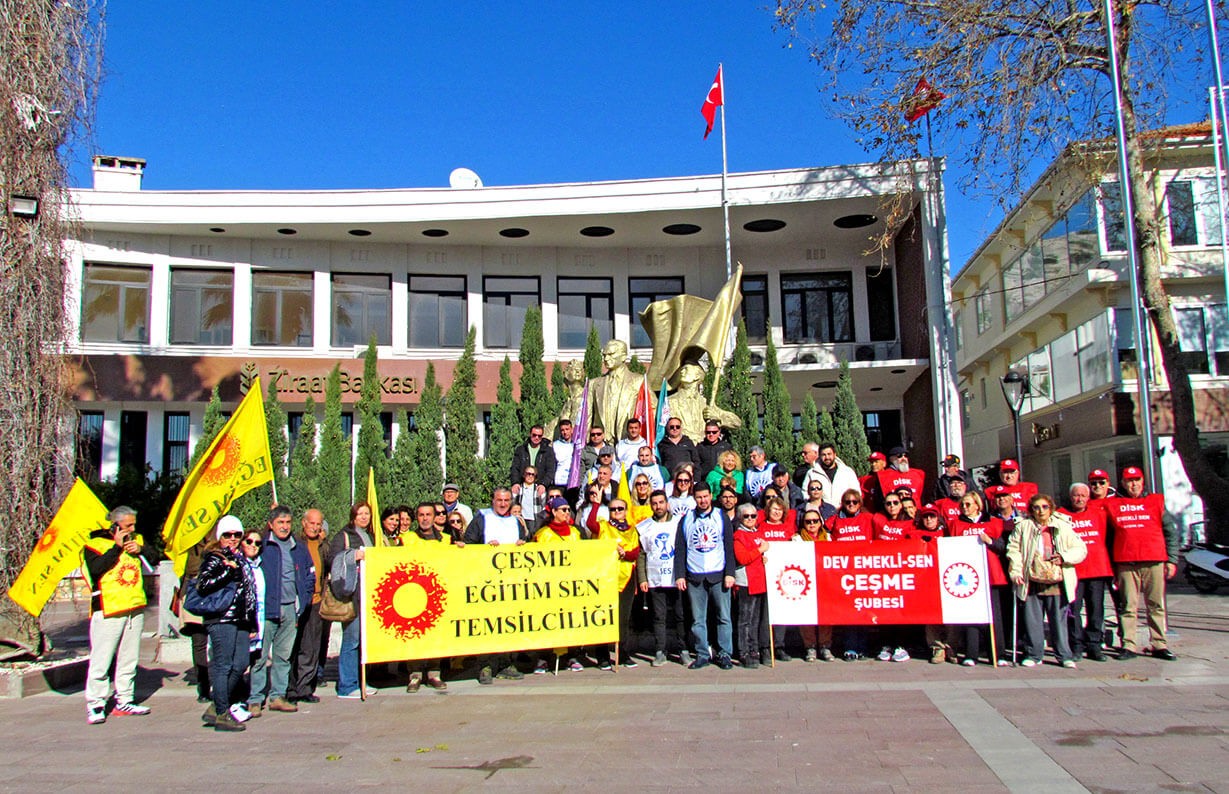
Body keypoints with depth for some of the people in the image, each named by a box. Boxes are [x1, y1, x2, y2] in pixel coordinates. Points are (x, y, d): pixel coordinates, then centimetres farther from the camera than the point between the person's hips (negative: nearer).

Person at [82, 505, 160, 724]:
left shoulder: (136, 540, 15)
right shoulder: (95, 544, -4)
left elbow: (154, 559, 11)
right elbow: (96, 568, -19)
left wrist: (140, 550, -6)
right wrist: (117, 546, -16)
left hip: (135, 609, 6)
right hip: (108, 610, -6)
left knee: (129, 659, 10)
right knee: (101, 661, -6)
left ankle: (124, 702, 17)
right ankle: (95, 706, 0)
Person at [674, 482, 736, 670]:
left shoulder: (722, 517, 6)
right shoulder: (686, 520, 8)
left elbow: (729, 547, 4)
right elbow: (680, 549, 8)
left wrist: (729, 573, -4)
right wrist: (679, 575, 0)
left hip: (718, 576, -1)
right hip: (694, 577, 1)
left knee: (724, 617, 0)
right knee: (698, 619, 4)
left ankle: (724, 654, 9)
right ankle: (702, 655, 12)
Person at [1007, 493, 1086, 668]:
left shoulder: (1062, 527, 7)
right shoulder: (1023, 526, 6)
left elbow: (1081, 550, 7)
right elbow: (1014, 549, 4)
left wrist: (1064, 557, -9)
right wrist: (1016, 571, -6)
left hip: (1057, 582, 0)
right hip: (1032, 582, 0)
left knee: (1059, 620, 3)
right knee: (1032, 620, 3)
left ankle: (1064, 655, 13)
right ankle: (1034, 654, 13)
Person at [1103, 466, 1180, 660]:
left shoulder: (1156, 501, 12)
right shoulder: (1111, 504, 11)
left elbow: (1171, 531, 11)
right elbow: (1107, 536, 12)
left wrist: (1171, 560, 4)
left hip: (1154, 561, 1)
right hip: (1125, 563, 0)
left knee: (1157, 605, 4)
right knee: (1129, 606, 0)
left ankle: (1160, 645, 10)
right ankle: (1129, 646, 3)